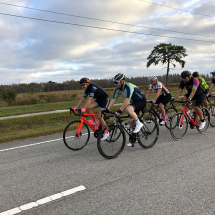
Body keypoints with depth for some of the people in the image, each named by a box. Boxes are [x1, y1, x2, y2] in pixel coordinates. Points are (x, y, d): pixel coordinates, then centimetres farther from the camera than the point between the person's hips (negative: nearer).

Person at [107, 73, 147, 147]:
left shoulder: (129, 87, -30)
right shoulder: (118, 89, -5)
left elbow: (127, 100, -40)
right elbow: (113, 99, -5)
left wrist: (120, 111, -46)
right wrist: (107, 109, -15)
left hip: (141, 101, -8)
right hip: (134, 103, 9)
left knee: (128, 109, -36)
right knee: (130, 121, 2)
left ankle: (139, 124, -14)